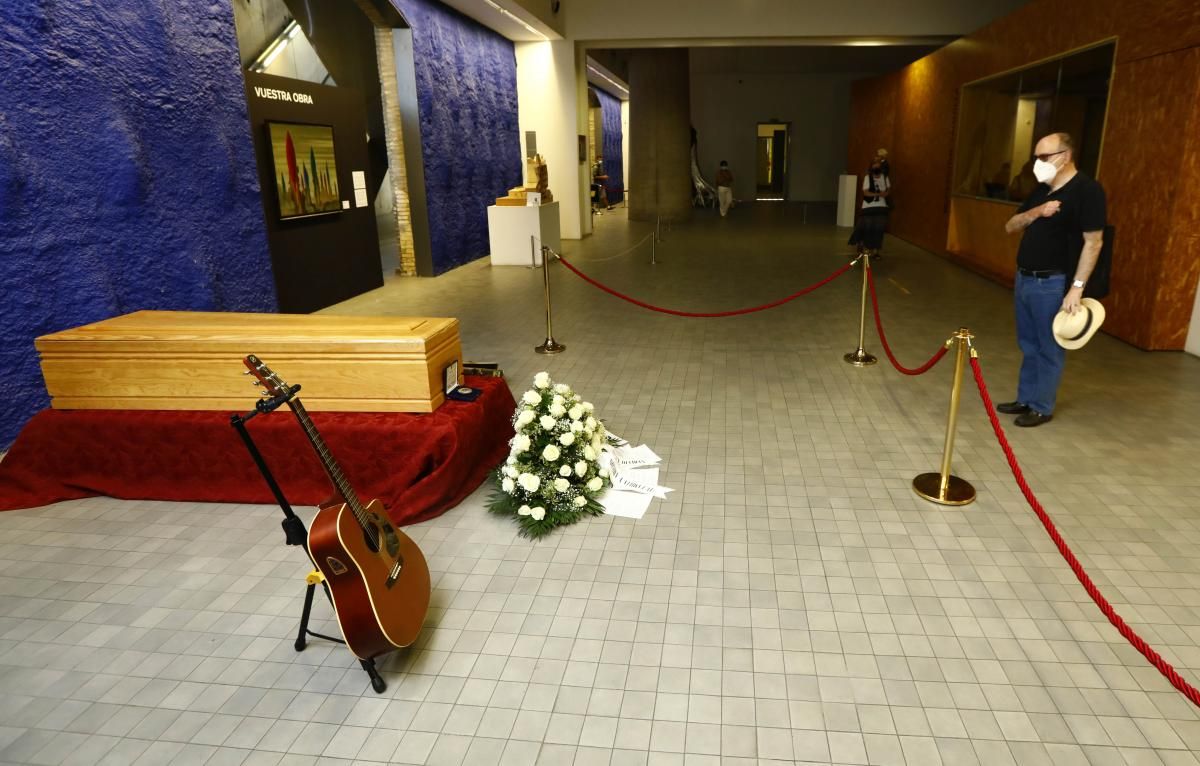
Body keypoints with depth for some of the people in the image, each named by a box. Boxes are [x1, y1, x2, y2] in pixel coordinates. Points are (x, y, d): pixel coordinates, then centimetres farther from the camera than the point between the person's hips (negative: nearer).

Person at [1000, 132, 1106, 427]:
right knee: (1029, 346, 15)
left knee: (1049, 349, 2)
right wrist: (1036, 211, -8)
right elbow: (1010, 227, 11)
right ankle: (1025, 399, 26)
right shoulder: (1040, 190, 13)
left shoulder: (1087, 190, -12)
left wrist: (1076, 287, -20)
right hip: (1024, 279, 8)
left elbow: (1093, 242, -15)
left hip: (1052, 284, -8)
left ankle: (1042, 407, 12)